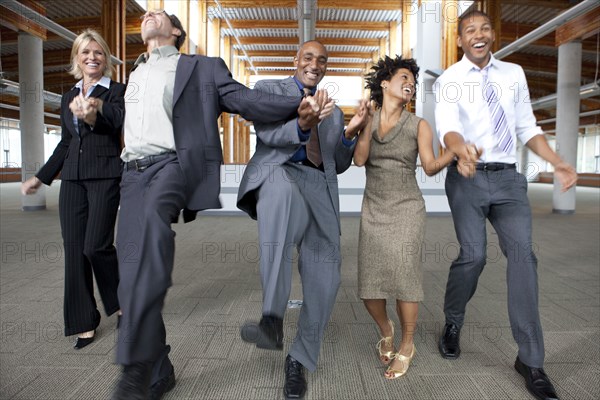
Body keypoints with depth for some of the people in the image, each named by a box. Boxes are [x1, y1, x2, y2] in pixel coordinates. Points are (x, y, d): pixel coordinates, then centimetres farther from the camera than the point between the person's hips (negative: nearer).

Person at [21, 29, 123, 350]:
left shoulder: (116, 91, 1)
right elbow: (65, 143, 22)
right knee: (74, 250, 4)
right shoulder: (69, 98, 17)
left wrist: (94, 116, -41)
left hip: (105, 176, -6)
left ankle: (121, 301, 17)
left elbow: (116, 122, -19)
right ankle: (84, 322, 15)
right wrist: (40, 177, 23)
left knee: (96, 246, -11)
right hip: (72, 178, 6)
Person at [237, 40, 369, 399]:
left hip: (318, 185, 4)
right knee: (281, 188, -41)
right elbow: (266, 133, -3)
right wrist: (302, 124, -24)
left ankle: (300, 360, 11)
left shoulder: (333, 112, 28)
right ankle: (272, 320, -43)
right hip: (278, 173, -4)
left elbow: (338, 165, 23)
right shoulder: (269, 89, 16)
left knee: (325, 275, -9)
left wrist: (351, 133, 4)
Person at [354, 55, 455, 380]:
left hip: (406, 210, -2)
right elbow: (359, 160, -7)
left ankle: (406, 347, 12)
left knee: (404, 278, -12)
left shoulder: (419, 125, 1)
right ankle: (385, 329, 29)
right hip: (373, 210, 2)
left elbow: (430, 167, -8)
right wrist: (368, 121, -15)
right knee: (369, 285, -3)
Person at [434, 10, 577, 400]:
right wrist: (462, 150, -40)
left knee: (523, 254, -9)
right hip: (468, 178, -3)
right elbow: (448, 126, -17)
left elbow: (527, 126, 14)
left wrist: (559, 162, 1)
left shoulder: (514, 74, 12)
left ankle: (530, 359, 0)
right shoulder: (449, 80, 0)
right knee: (473, 255, -11)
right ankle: (453, 323, 20)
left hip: (508, 177, 3)